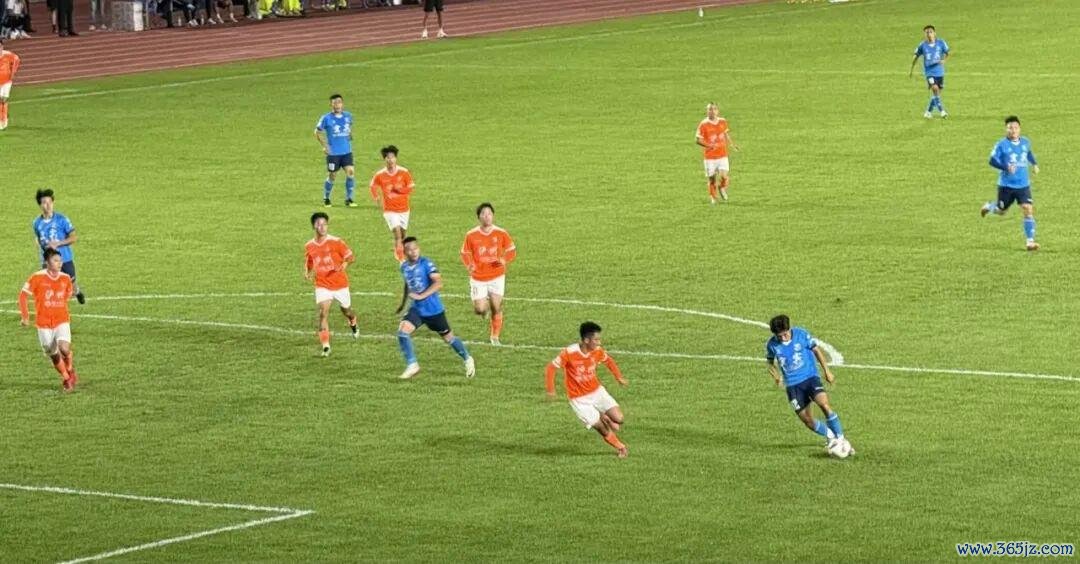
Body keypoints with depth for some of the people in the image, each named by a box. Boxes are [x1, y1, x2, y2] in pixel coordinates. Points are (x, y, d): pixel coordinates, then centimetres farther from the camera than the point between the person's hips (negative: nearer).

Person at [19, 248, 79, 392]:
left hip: (62, 321, 0)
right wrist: (25, 316, -5)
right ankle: (66, 379, 29)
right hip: (44, 323, 0)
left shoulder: (65, 278, -2)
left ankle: (70, 370, 10)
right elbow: (23, 295, -3)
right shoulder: (37, 278, -11)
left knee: (64, 349, -21)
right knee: (53, 355, 7)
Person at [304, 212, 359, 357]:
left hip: (340, 284, -1)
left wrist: (345, 263, -30)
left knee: (346, 311, 17)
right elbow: (309, 265, 16)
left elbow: (352, 257, -7)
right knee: (323, 312, -19)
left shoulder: (335, 242, -10)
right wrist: (308, 273, -7)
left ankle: (353, 324, 54)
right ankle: (325, 346, -20)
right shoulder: (309, 246, 0)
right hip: (322, 286, 1)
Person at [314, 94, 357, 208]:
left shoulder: (348, 116, 4)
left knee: (351, 173, -10)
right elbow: (317, 132, 3)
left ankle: (348, 199, 0)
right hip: (333, 153, -3)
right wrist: (324, 146, -4)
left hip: (347, 151, 3)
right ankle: (326, 198, 26)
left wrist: (350, 136, 8)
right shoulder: (327, 118, -7)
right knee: (332, 176, 5)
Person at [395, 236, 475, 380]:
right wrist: (403, 303, 26)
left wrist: (421, 296, -31)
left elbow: (438, 283, -26)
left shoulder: (426, 264, -17)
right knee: (402, 331, -18)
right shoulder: (404, 267, 3)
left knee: (448, 337, 10)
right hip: (417, 309, 5)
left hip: (433, 309, -5)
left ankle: (468, 360, 33)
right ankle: (412, 365, -11)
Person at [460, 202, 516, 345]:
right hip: (478, 278, 0)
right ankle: (482, 302, 33)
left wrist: (505, 259, -16)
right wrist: (469, 264, -16)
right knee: (480, 310, -5)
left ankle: (495, 337, 16)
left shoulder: (501, 233, -5)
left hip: (496, 277, 0)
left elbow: (511, 250, 5)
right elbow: (465, 253, 5)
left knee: (496, 308, -2)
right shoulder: (471, 235, -7)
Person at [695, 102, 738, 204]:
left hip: (722, 155, 2)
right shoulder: (703, 124, -9)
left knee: (724, 176, -12)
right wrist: (708, 145, -25)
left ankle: (722, 188, 21)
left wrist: (732, 145, 25)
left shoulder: (723, 122, 4)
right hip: (710, 156, -2)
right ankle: (712, 197, 22)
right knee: (712, 178, 2)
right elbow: (697, 139, -10)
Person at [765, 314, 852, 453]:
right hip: (792, 384, 2)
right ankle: (830, 436, 25)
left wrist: (827, 371, 7)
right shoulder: (771, 344, -7)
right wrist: (775, 375, -5)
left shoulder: (801, 334, -10)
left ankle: (840, 438, -14)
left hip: (810, 376, -2)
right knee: (806, 420, -2)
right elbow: (770, 361, 13)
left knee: (824, 404, -25)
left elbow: (816, 350, 4)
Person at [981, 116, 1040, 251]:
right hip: (1006, 185, -2)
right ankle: (988, 207, 49)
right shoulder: (1002, 145, -11)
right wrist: (1006, 167, -27)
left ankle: (1030, 241, -9)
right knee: (1001, 211, 13)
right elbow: (992, 161, -12)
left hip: (1023, 184, 2)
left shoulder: (1025, 142, 3)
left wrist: (1034, 164, 10)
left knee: (1028, 210, -12)